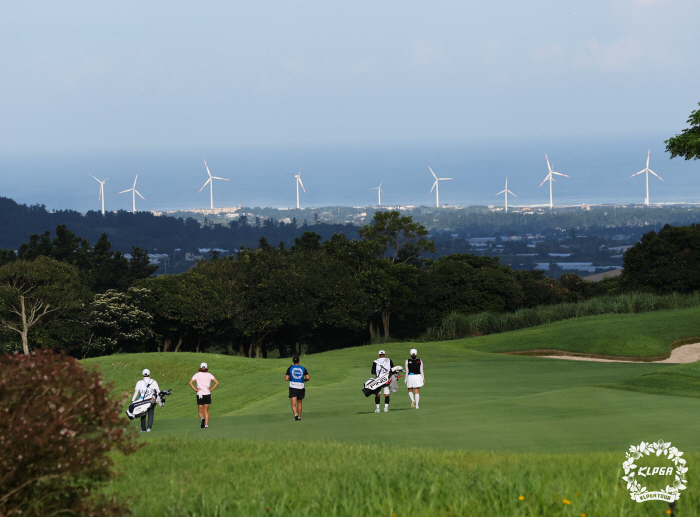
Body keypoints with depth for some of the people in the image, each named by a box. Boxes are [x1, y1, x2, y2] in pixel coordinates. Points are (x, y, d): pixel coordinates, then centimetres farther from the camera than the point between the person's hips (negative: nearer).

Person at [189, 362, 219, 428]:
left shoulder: (197, 375, -1)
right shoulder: (209, 375, 3)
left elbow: (190, 382, -12)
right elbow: (217, 382, -4)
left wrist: (195, 389, -6)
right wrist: (211, 389, 0)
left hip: (200, 395, -2)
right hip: (207, 394, 2)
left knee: (200, 411, 7)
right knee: (206, 411, 13)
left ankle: (202, 419, -25)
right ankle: (206, 424, 1)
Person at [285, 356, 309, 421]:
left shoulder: (290, 368, -1)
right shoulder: (303, 368, 1)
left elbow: (286, 379, -4)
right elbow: (308, 378, -5)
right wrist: (305, 380, 17)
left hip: (293, 387, -2)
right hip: (301, 388, 2)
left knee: (293, 404, -6)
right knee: (299, 403, 20)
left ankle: (296, 414, -30)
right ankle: (299, 417, 25)